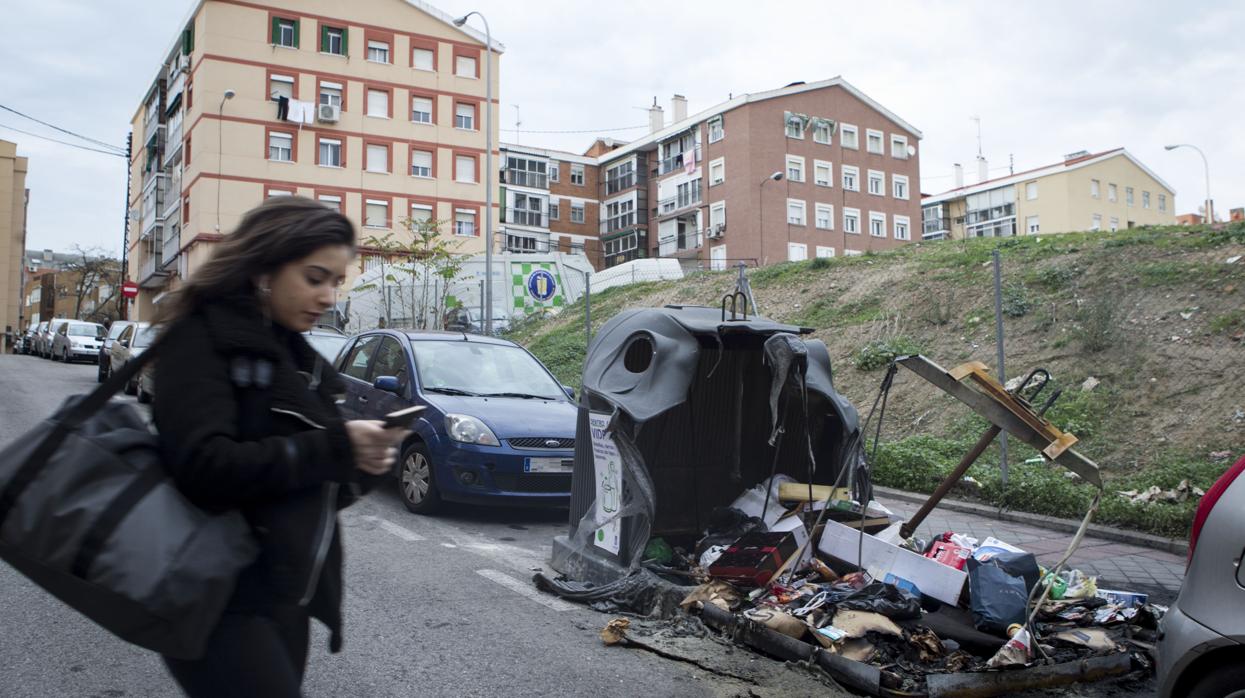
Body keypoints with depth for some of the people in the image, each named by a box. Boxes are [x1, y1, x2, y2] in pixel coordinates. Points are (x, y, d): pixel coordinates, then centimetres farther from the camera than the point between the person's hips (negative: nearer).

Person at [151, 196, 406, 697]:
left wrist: (361, 461, -5)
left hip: (285, 598, 8)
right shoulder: (202, 339, -9)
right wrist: (336, 449, -22)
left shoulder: (297, 356, 13)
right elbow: (205, 468, -23)